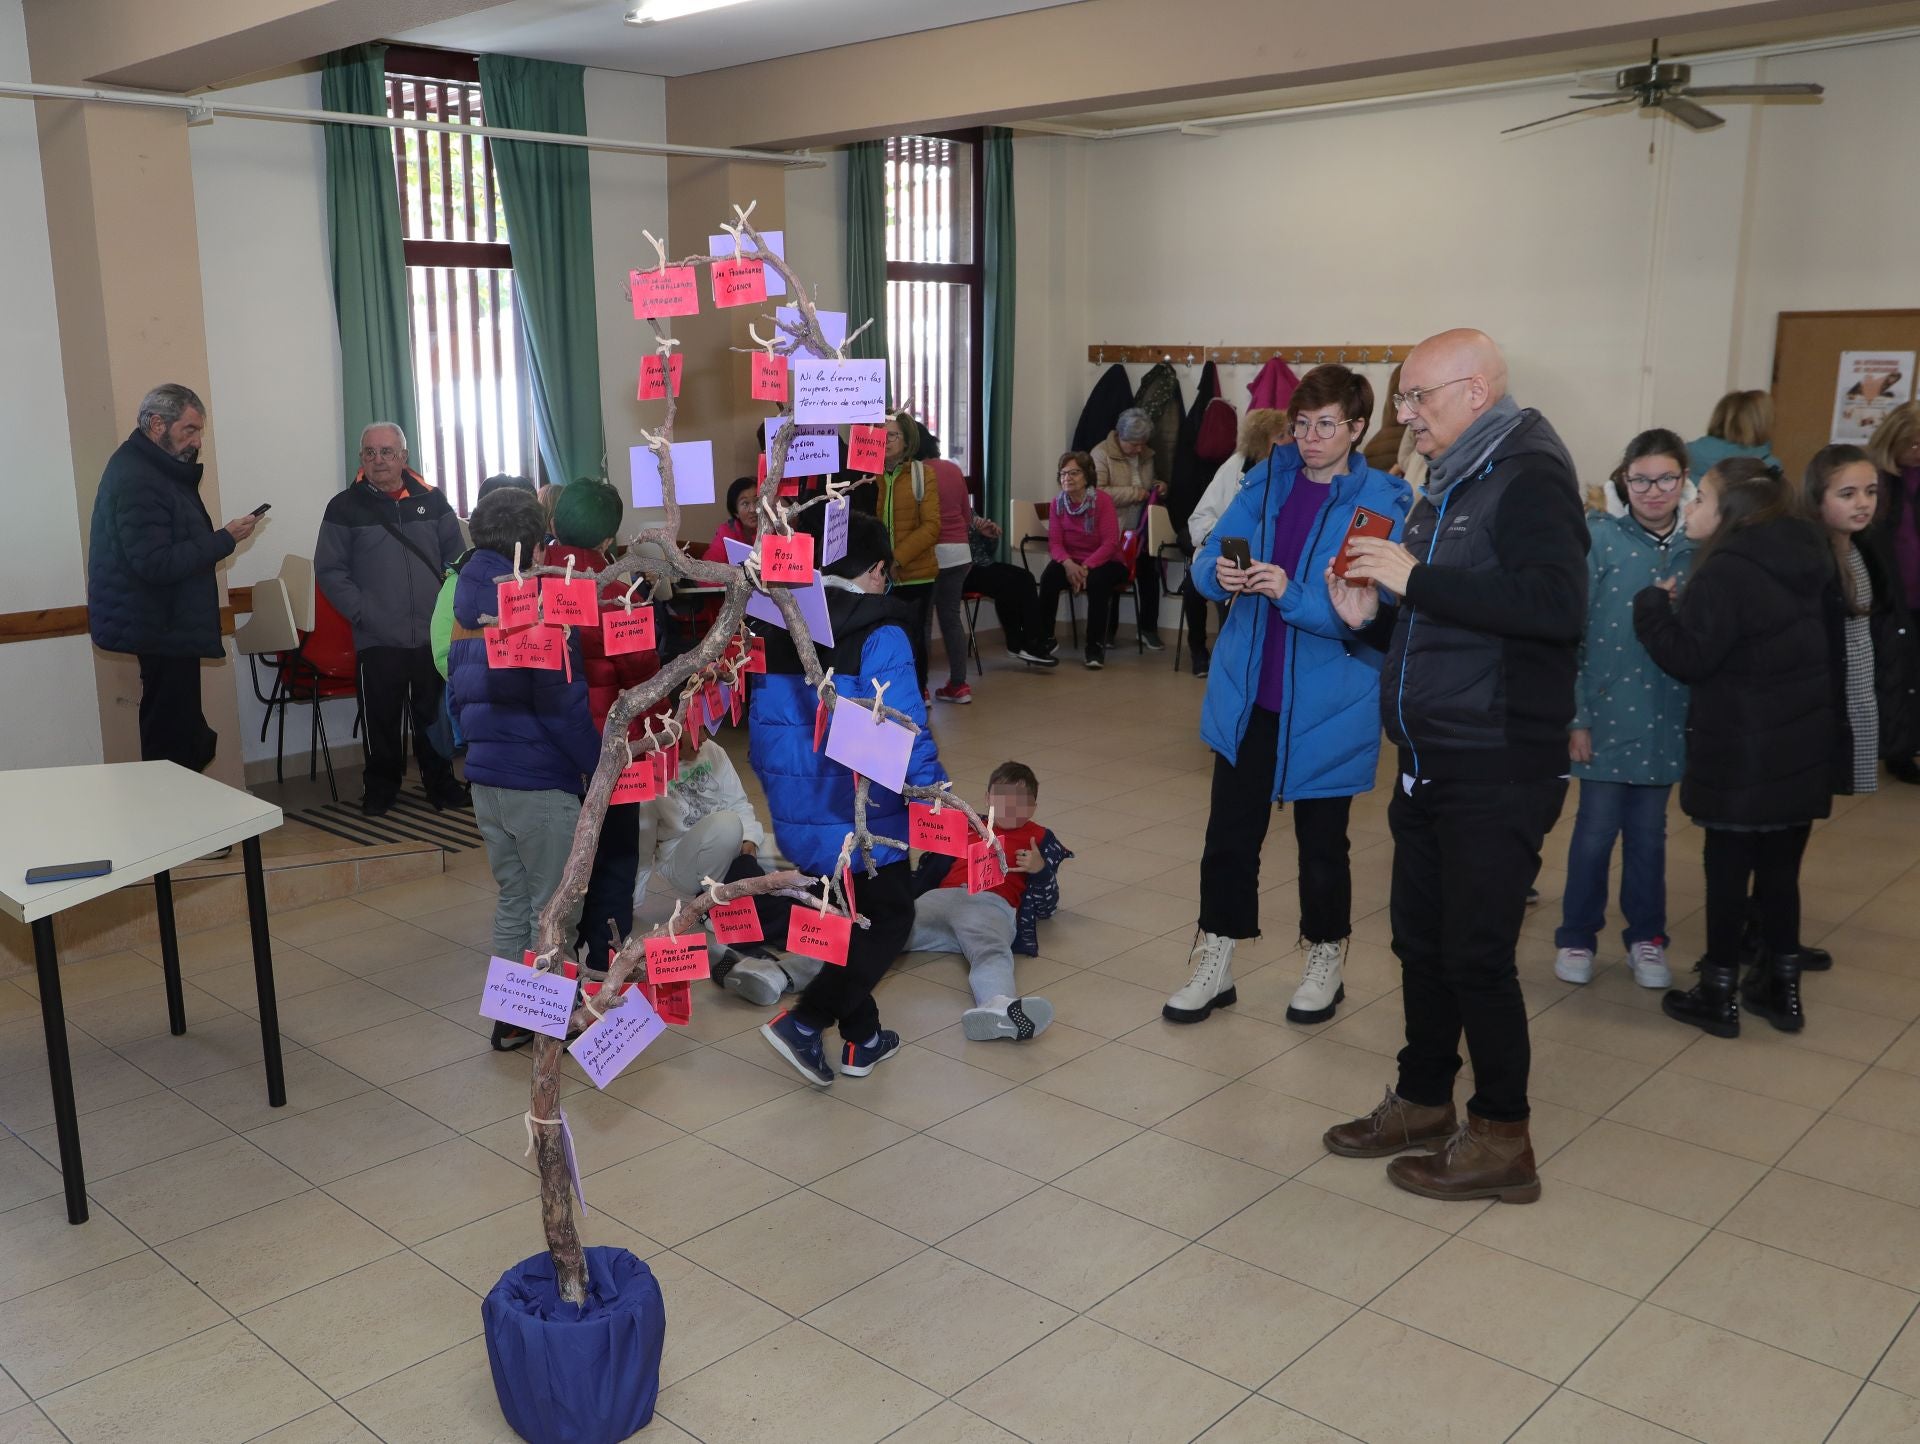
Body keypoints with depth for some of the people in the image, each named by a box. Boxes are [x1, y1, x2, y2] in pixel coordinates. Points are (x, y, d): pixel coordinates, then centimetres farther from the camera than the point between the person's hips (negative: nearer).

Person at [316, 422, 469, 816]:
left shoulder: (432, 501, 7)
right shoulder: (345, 507, 0)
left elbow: (457, 558, 9)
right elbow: (330, 570, -1)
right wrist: (361, 612, -11)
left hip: (433, 635, 2)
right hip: (379, 639, -1)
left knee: (435, 713, 10)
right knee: (382, 717, 6)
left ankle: (440, 781, 24)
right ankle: (382, 784, 22)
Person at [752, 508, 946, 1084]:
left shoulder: (782, 630, 6)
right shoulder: (881, 635, -15)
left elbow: (761, 725, 11)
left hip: (797, 819, 7)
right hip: (862, 819, -7)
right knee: (888, 922, 10)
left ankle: (862, 1039, 30)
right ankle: (803, 1022, 0)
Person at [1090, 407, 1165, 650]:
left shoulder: (1147, 455, 11)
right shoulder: (1102, 453, -7)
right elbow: (1097, 492, -20)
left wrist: (1157, 490, 5)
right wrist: (1134, 493, -20)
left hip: (1142, 531, 5)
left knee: (1149, 576, -3)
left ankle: (1148, 629, 10)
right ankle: (1107, 631, 14)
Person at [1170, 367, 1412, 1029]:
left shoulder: (1383, 501, -10)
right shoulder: (1268, 479, 4)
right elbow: (1207, 557, -1)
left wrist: (1292, 594, -31)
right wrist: (1219, 574, -24)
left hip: (1326, 707, -3)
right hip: (1247, 695, 4)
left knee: (1321, 842, 11)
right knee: (1229, 833, 8)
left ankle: (1325, 964, 32)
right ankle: (1213, 966, 22)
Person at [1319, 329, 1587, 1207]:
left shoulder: (1529, 478, -13)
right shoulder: (1447, 485, 16)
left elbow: (1557, 606, -29)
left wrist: (1416, 579, -25)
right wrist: (1372, 616, 4)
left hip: (1498, 773, -9)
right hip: (1429, 765, 9)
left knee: (1476, 954, -1)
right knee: (1420, 940, 16)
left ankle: (1501, 1140, 15)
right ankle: (1424, 1100, 32)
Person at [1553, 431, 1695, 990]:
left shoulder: (1698, 546, 2)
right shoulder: (1599, 537, -7)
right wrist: (1575, 717, -10)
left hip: (1666, 718, 3)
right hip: (1607, 712, -3)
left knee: (1649, 832, 13)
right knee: (1596, 830, 6)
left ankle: (1646, 937, 28)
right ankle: (1577, 936, 22)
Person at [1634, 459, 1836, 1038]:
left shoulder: (1729, 571, -19)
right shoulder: (1802, 560, 8)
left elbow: (1689, 658, -18)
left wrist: (1654, 605, -5)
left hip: (1742, 756, -8)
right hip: (1802, 747, 8)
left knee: (1728, 869, 3)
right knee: (1780, 869, 15)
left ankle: (1718, 996, 13)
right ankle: (1782, 990, 24)